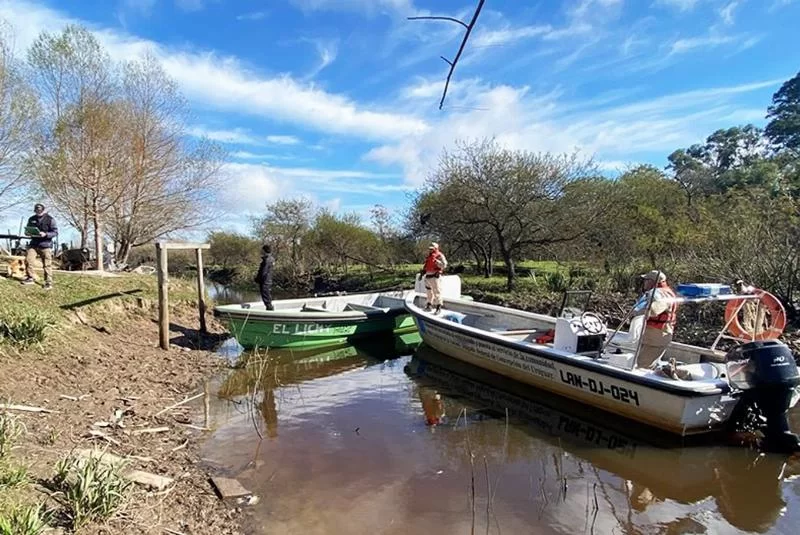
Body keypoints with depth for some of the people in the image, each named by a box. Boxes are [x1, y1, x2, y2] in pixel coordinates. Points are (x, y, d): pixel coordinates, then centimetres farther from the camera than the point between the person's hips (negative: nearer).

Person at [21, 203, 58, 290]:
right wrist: (27, 233, -3)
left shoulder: (50, 219, -4)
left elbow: (55, 232, -7)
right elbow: (27, 229, 21)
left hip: (45, 245, -4)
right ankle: (29, 278, 7)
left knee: (47, 264, -3)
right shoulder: (31, 219, 9)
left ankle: (49, 283, 3)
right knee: (28, 259, -9)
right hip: (33, 244, 4)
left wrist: (45, 234, -24)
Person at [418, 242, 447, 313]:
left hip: (435, 277, -8)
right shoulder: (429, 256, 18)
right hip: (428, 277, 8)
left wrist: (436, 261, -23)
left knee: (437, 292, -7)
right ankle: (428, 306, 22)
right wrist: (422, 273, 18)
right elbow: (425, 266, 26)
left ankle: (438, 308, -2)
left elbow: (444, 265, -18)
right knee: (428, 292, 14)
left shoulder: (439, 256, -5)